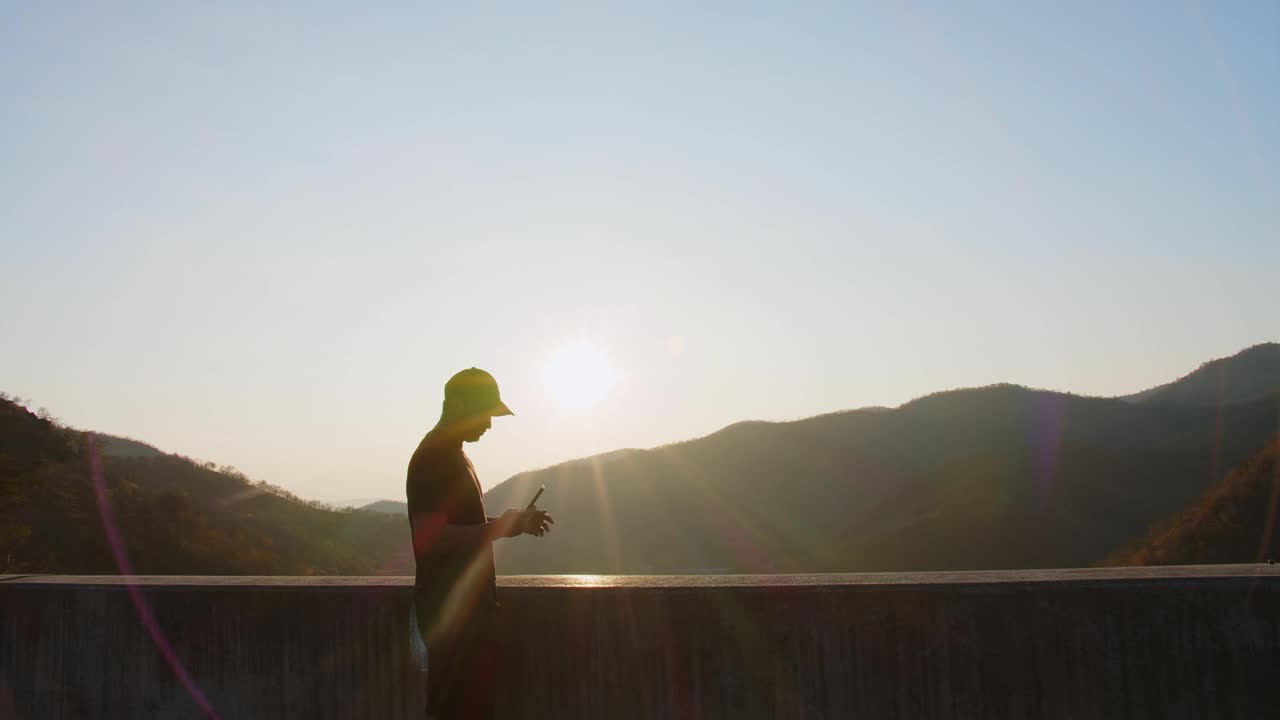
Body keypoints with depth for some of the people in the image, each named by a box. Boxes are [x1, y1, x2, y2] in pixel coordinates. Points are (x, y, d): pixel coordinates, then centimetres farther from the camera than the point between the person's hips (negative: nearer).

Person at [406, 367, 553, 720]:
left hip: (466, 602, 10)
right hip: (449, 607, -10)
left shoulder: (452, 456, 15)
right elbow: (430, 537, -26)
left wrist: (507, 523, 11)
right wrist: (502, 527, -22)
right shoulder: (433, 459, -16)